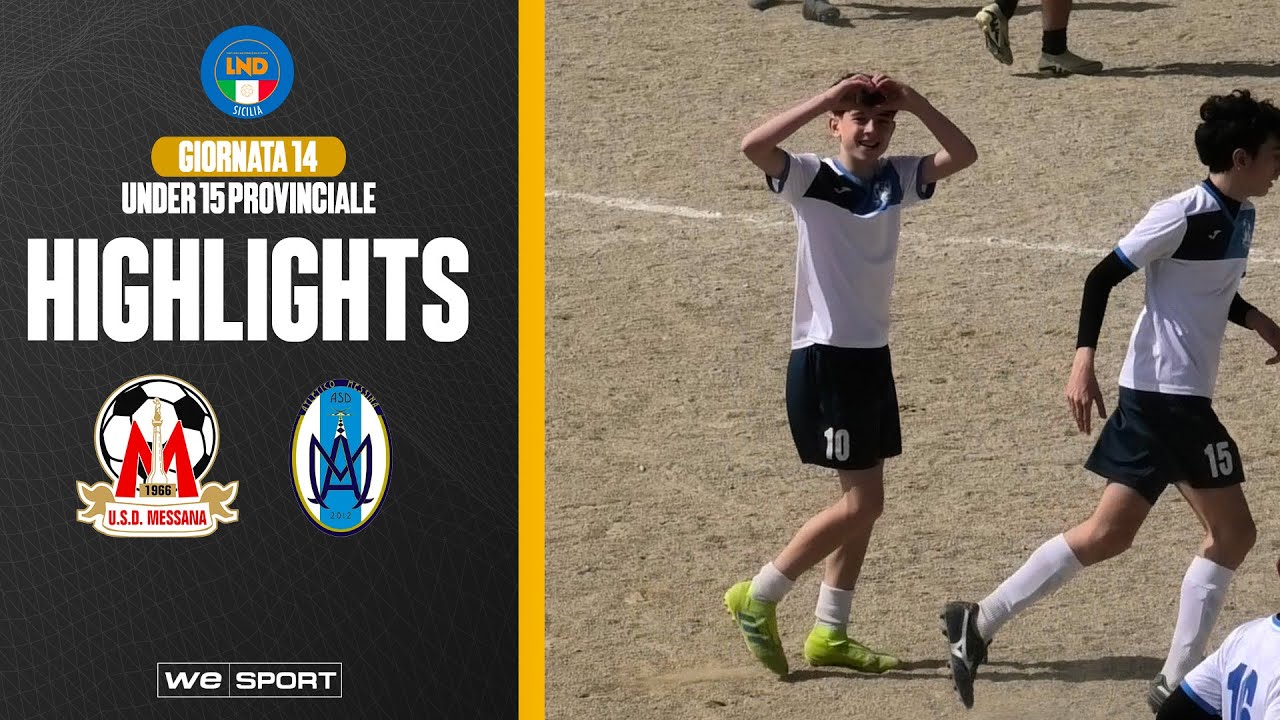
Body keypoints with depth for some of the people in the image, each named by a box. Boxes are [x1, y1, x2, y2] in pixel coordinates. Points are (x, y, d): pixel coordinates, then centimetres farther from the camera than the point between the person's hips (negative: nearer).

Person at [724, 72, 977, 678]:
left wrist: (913, 103, -10)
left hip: (872, 355, 7)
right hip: (824, 359, -7)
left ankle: (829, 634, 18)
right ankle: (757, 599, 4)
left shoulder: (896, 180, 6)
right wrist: (828, 98, -28)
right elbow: (755, 145, -29)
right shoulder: (811, 179, -12)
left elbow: (962, 154, 2)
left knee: (864, 502, 10)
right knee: (861, 502, -8)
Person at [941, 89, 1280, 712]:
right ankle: (1178, 683, 2)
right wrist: (1084, 360, -26)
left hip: (1180, 397, 9)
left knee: (1108, 534, 8)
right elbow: (1103, 277, -17)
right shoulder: (1183, 216, -16)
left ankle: (979, 624, 9)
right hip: (1165, 393, -9)